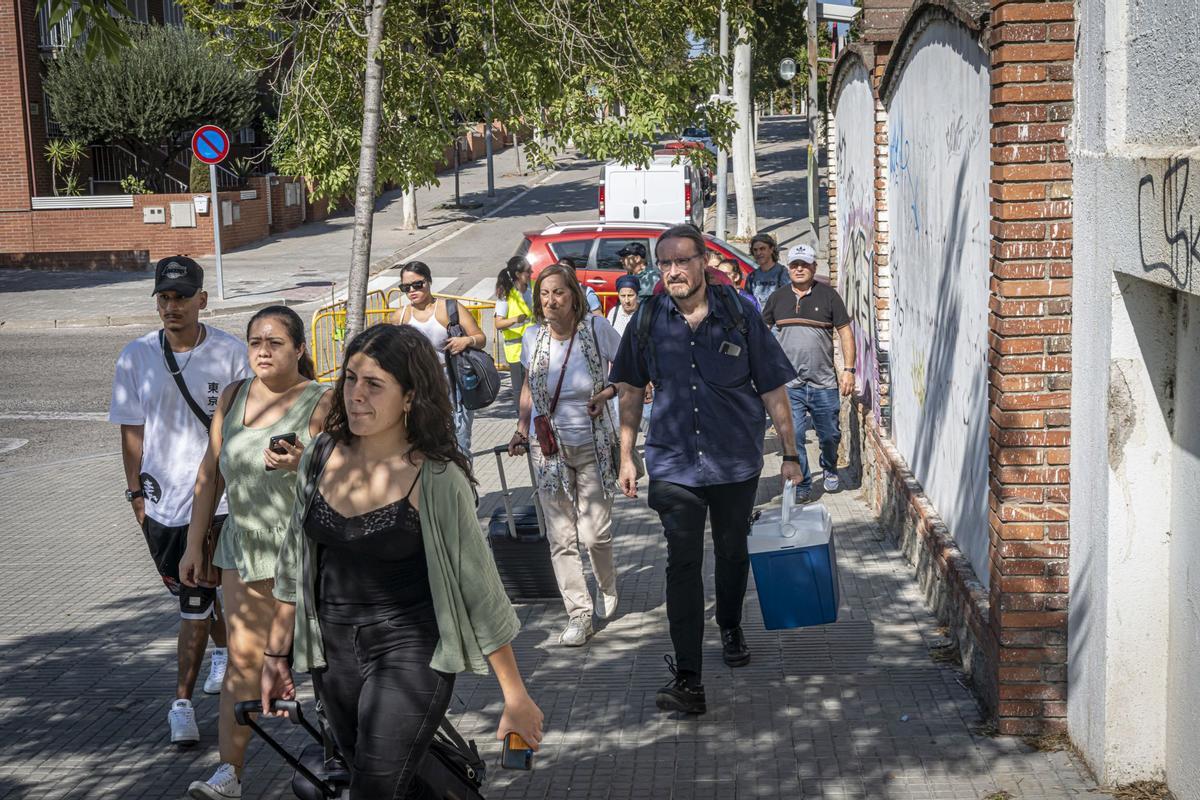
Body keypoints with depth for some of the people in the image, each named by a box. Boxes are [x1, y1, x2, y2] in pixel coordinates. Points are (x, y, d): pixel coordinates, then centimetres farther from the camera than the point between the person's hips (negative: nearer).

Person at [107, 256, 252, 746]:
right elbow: (132, 431, 6)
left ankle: (182, 701, 5)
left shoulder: (230, 353, -5)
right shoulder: (137, 357, 1)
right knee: (194, 595, 18)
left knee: (196, 603, -4)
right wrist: (136, 492, 4)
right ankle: (223, 651, 47)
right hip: (163, 499, 3)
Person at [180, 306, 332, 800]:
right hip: (243, 544, 4)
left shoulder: (321, 403, -10)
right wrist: (194, 545, 11)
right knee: (242, 657, 0)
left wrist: (300, 463, -35)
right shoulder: (233, 397, 6)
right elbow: (210, 473, 11)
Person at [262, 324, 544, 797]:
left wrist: (516, 697, -8)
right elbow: (295, 563, 11)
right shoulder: (320, 457, -1)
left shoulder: (437, 479, -16)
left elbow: (479, 586, -11)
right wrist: (276, 653, 14)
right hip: (333, 651, 6)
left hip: (410, 653, -6)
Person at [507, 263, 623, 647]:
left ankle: (607, 589, 30)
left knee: (595, 533, -1)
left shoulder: (596, 328, -11)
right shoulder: (534, 337, -3)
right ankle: (579, 615, 8)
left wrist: (608, 391, -15)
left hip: (594, 447, -2)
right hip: (551, 448, 3)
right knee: (561, 538, 0)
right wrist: (522, 429, 1)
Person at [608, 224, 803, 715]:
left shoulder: (739, 315, -7)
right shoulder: (648, 320, -3)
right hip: (674, 463, 0)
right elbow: (630, 389, 8)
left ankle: (731, 629, 46)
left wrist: (790, 453, -1)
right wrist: (626, 456, 5)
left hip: (736, 460, 1)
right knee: (683, 564, -8)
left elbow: (773, 388, -1)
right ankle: (687, 679, -10)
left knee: (732, 552, 18)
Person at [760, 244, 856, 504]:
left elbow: (845, 332, 3)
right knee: (793, 436, -5)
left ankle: (829, 469, 38)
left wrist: (848, 369, -3)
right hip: (788, 384, 1)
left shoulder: (828, 295, 2)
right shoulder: (777, 298, 8)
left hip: (824, 383, -1)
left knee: (830, 435, 9)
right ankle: (802, 486, 8)